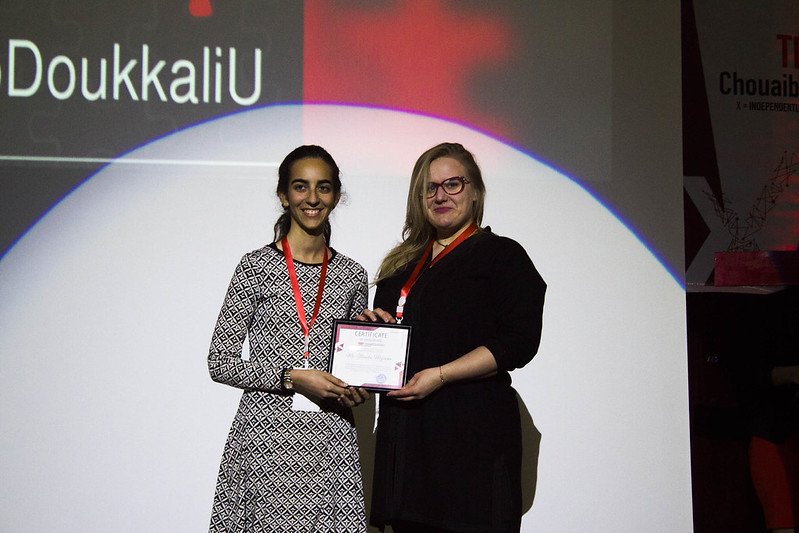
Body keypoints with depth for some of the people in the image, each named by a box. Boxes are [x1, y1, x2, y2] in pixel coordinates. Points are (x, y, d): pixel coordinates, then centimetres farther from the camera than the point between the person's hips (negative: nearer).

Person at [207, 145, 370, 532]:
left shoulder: (352, 275, 10)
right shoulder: (257, 266, -1)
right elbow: (220, 362, -3)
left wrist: (356, 389, -1)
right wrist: (292, 377, -13)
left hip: (331, 438, 3)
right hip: (267, 433, -3)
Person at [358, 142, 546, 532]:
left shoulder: (502, 255, 1)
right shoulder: (401, 265, 20)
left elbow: (519, 342, -10)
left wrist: (441, 374, -17)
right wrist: (371, 326, 5)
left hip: (473, 432, -5)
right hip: (403, 433, 6)